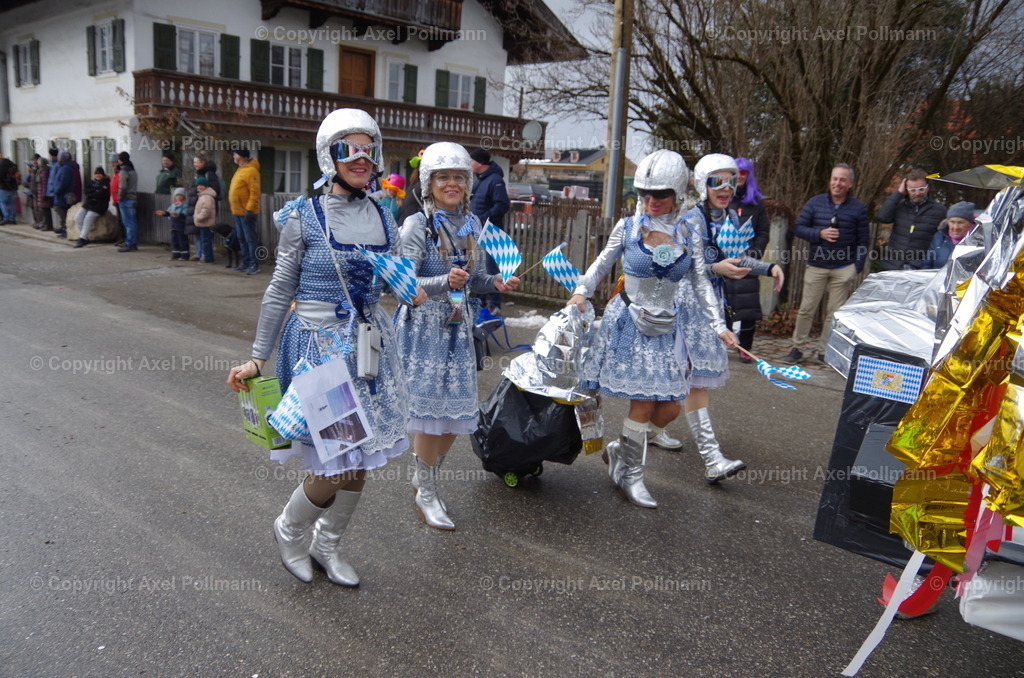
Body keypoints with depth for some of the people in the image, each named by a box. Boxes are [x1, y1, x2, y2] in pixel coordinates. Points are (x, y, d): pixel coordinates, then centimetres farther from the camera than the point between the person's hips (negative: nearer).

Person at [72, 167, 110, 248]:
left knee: (87, 219, -23)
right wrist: (95, 191, -11)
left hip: (99, 205, -8)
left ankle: (82, 239, -20)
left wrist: (90, 195, -4)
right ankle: (84, 238, -3)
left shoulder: (106, 183, -4)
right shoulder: (92, 182, 18)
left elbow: (101, 194, -16)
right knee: (78, 218, -5)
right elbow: (86, 191, 5)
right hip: (89, 204, 8)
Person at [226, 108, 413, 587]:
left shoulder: (384, 219, 6)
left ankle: (326, 546, 35)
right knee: (336, 464, -5)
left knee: (360, 460, 11)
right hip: (318, 344, -5)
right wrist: (258, 358, -3)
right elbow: (280, 290, -3)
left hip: (370, 345, 5)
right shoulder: (305, 219, -7)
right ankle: (289, 529, 27)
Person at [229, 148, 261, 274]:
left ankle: (254, 264, -2)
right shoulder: (240, 170, 16)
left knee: (250, 238, -6)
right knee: (241, 238, 13)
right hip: (238, 212, 10)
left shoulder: (251, 171, -15)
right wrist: (235, 209, 19)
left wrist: (249, 209, -24)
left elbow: (255, 193, -21)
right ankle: (245, 263, 20)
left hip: (247, 212, -10)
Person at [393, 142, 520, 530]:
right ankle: (426, 494, 18)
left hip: (458, 327, 6)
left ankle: (424, 479, 31)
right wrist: (445, 283, -31)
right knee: (430, 410, -1)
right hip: (424, 327, -6)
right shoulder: (417, 225, -11)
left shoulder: (470, 224, 7)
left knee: (456, 411, 10)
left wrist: (495, 283, -5)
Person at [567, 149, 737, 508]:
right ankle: (631, 474, 15)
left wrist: (719, 325, -1)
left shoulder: (687, 236, 2)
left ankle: (621, 449, 27)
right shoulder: (627, 227, -4)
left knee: (669, 408, 3)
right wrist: (581, 292, -8)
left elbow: (701, 283, 5)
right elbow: (602, 263, 7)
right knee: (642, 404, -5)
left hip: (666, 327, 4)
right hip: (629, 322, -4)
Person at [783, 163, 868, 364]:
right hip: (816, 266, 0)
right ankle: (798, 346, 13)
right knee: (806, 309, 2)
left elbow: (862, 241, 6)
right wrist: (820, 233, -13)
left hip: (844, 269, 0)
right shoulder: (815, 203, 4)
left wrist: (857, 267, -2)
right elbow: (798, 228, 3)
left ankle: (826, 351, 15)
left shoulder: (859, 208, 4)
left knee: (836, 312, 5)